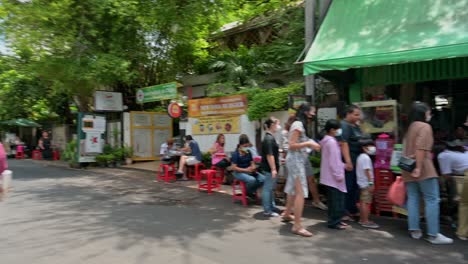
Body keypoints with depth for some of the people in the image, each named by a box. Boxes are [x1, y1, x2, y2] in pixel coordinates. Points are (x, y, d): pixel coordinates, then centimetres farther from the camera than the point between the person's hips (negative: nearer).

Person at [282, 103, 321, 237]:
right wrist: (309, 143, -19)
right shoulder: (298, 125, -15)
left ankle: (287, 214, 36)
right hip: (296, 159, -11)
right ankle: (297, 226, -12)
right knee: (300, 192, -13)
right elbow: (292, 145, -20)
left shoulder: (300, 124, 16)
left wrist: (310, 144, 3)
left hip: (299, 159, 11)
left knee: (293, 189, 21)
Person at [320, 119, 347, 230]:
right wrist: (338, 175, -17)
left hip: (329, 176, 10)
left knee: (333, 200, 15)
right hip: (333, 176, -10)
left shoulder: (326, 141, 14)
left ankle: (334, 220, 22)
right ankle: (334, 222, 2)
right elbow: (333, 161, -20)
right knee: (336, 200, -4)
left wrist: (342, 166, 17)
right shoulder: (332, 142, -17)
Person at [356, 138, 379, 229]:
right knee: (366, 202, -8)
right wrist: (371, 183, -19)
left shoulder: (360, 157, 16)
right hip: (366, 184, -10)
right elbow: (367, 171, -20)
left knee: (362, 202, 14)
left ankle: (362, 219, 22)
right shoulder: (366, 157, -15)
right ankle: (365, 221, -5)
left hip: (362, 183, 10)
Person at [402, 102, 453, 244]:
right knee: (432, 200, -4)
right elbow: (421, 148, -18)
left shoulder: (410, 128, 19)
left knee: (413, 199, 7)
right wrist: (419, 167, -20)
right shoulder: (425, 126, -6)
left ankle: (414, 230, 7)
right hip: (422, 167, -8)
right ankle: (433, 235, -3)